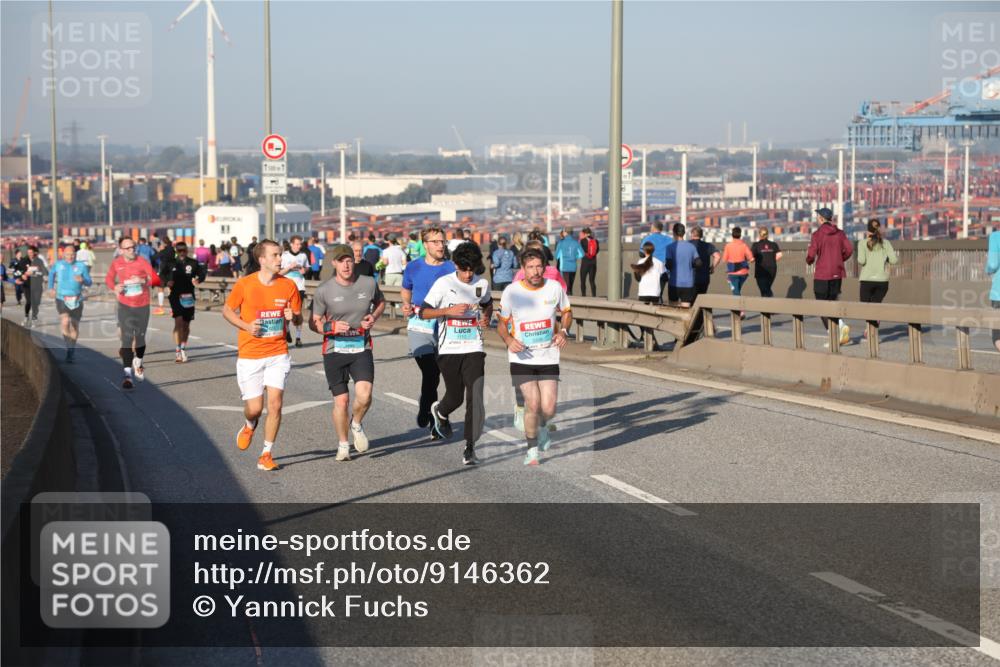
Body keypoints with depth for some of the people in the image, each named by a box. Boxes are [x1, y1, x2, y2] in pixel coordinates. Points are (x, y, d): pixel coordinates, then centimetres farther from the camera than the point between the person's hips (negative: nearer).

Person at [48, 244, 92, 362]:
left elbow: (89, 283, -2)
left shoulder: (81, 266, -3)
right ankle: (69, 347, -6)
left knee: (75, 326, 7)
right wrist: (51, 288, 21)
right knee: (65, 322, -24)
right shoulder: (58, 264, 3)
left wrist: (82, 280, -22)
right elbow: (51, 274, 24)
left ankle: (70, 354, 22)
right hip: (62, 298, -1)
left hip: (76, 300, 1)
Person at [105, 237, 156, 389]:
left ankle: (138, 364, 42)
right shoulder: (116, 264, -4)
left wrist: (144, 280, -33)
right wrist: (114, 287, -9)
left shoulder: (142, 262, -8)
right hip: (125, 306, -1)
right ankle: (127, 374, -11)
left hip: (142, 306, 1)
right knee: (127, 339, -11)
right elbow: (108, 279, 12)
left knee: (140, 338, 12)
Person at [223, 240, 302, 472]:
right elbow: (227, 310, 5)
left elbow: (298, 317, 10)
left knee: (275, 404, -8)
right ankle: (249, 426, 37)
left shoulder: (289, 285, -1)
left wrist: (292, 317, -14)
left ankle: (266, 455, 6)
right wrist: (246, 326, -11)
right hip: (249, 356, -1)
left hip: (278, 354, 1)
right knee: (254, 408, -1)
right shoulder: (245, 284, -7)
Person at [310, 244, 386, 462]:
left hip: (362, 348, 1)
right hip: (335, 350, -1)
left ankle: (356, 424, 16)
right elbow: (314, 322, 1)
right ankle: (343, 444, 22)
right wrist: (330, 327, -19)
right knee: (341, 400, 0)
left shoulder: (368, 283, 0)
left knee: (364, 395, -18)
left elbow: (380, 302, 20)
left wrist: (373, 317, 0)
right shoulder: (324, 291, -6)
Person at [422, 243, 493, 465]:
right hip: (449, 349, -2)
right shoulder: (444, 283, -6)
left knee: (475, 398, -11)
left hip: (474, 349, 2)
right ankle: (440, 411, 46)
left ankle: (470, 447, -5)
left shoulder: (482, 284, 4)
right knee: (455, 396, 8)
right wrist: (449, 310, -21)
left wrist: (487, 317, 4)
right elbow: (423, 313, -7)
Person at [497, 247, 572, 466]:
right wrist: (509, 340, -16)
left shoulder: (555, 287, -3)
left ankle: (541, 427, 33)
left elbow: (566, 312, 15)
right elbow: (502, 324, 4)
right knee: (533, 404, -13)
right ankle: (532, 450, 9)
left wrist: (563, 331, -6)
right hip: (521, 358, -2)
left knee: (548, 408, -5)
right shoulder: (511, 292, -7)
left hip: (548, 357, 2)